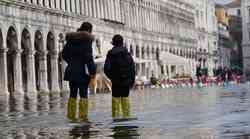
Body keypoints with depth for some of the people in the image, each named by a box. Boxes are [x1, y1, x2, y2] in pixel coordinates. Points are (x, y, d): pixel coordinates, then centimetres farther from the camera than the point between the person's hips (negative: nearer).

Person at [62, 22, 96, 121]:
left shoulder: (71, 39, 10)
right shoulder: (86, 39, -8)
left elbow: (64, 54, 13)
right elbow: (88, 56, -17)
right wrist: (92, 71, -14)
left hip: (72, 71, 6)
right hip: (83, 71, -6)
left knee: (73, 94, 11)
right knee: (83, 94, -3)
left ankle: (71, 115, 11)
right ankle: (83, 116, -6)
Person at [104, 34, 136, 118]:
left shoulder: (110, 54, -5)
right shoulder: (127, 54, 1)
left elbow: (106, 69, -8)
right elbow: (133, 68, 2)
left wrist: (111, 77, 9)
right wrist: (132, 80, 9)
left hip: (116, 81, -2)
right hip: (126, 81, 2)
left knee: (115, 99, 2)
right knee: (125, 98, 9)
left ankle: (116, 116, -2)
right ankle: (126, 115, 9)